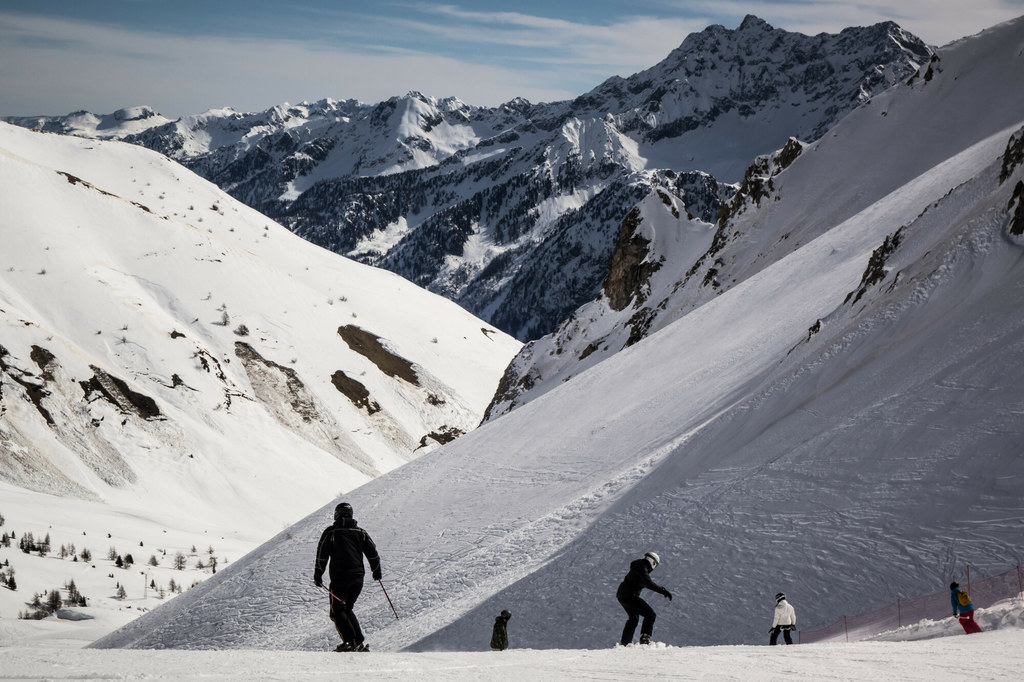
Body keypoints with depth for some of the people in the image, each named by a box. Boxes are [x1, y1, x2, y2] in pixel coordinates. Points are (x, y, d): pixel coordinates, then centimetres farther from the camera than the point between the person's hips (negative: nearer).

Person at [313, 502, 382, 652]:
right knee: (347, 609, 19)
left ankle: (351, 642, -13)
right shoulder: (360, 532, 10)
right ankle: (359, 642, 9)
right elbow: (372, 552, 12)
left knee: (337, 611, 2)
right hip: (358, 577, 5)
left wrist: (318, 575, 1)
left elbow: (322, 555, -5)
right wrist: (376, 571, 25)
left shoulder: (330, 532, -2)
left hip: (339, 578, -5)